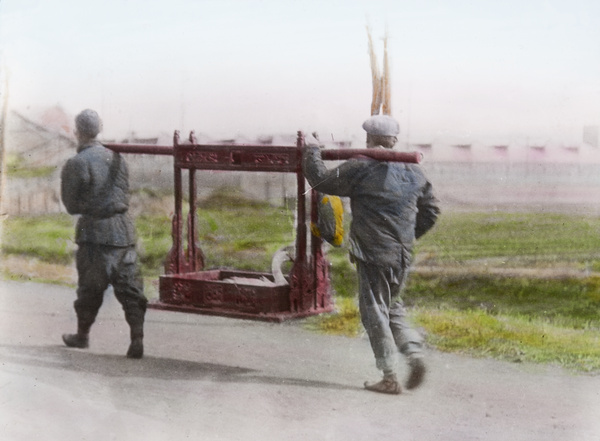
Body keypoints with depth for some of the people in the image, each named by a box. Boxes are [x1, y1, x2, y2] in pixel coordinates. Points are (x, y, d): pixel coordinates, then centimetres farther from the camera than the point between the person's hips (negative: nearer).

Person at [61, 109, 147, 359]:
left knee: (90, 287, 10)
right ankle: (137, 340, -4)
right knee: (129, 286, 2)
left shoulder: (77, 164, -9)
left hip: (95, 231, -5)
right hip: (124, 229, 5)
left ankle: (82, 335, 25)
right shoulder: (116, 157, 10)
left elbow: (71, 205, -4)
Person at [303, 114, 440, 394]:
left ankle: (389, 378, 3)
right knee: (393, 307, 22)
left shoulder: (361, 168, -12)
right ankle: (414, 353, 4)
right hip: (402, 256, 6)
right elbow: (430, 210, 16)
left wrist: (312, 151, 10)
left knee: (375, 313, 2)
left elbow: (321, 180, -5)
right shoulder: (413, 172, 7)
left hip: (373, 255, -6)